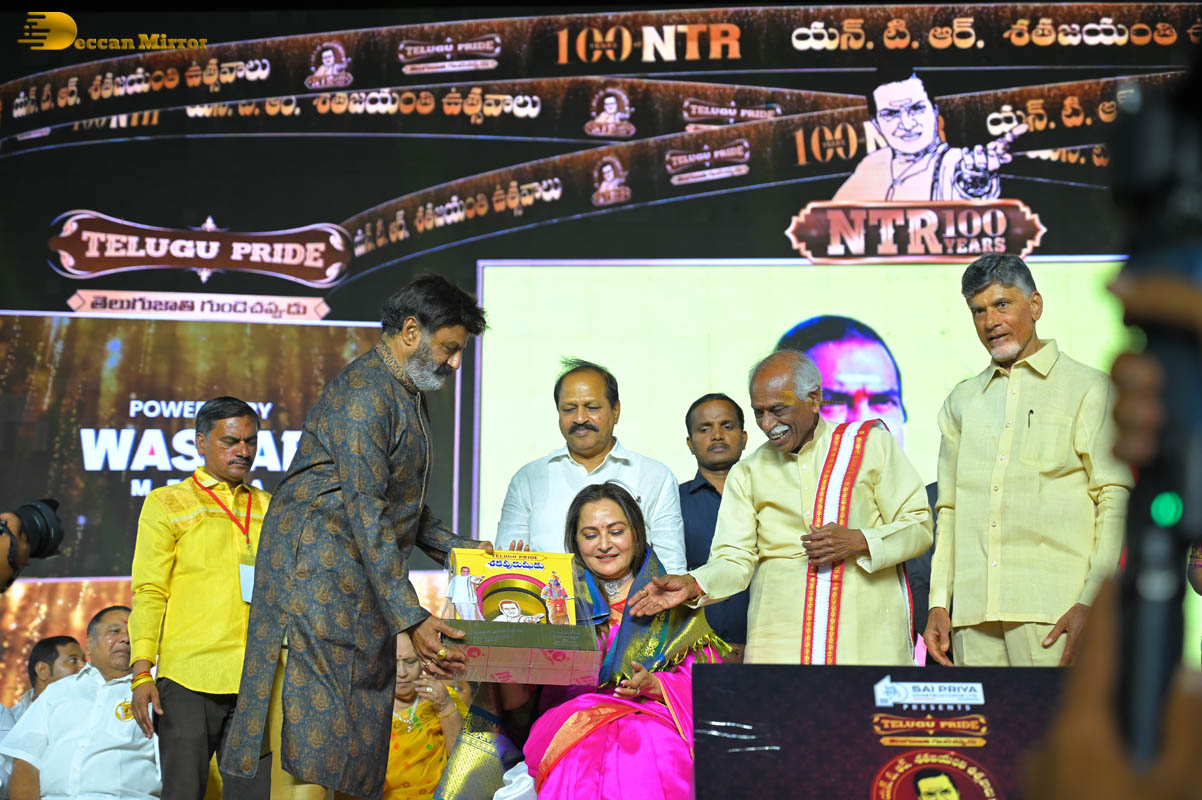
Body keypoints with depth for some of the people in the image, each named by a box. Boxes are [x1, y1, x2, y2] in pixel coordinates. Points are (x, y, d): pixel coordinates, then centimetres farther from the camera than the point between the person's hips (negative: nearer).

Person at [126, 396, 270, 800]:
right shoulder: (167, 504, 8)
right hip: (188, 676, -3)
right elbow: (149, 593, 2)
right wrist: (142, 673, -7)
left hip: (257, 679, 3)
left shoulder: (269, 509, 17)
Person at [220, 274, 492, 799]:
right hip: (318, 573, -10)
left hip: (359, 586, 10)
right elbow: (365, 512, -21)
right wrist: (411, 618, -25)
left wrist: (458, 549, 12)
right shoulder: (364, 391, -14)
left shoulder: (409, 396, 19)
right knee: (310, 744, -12)